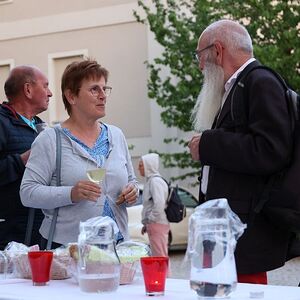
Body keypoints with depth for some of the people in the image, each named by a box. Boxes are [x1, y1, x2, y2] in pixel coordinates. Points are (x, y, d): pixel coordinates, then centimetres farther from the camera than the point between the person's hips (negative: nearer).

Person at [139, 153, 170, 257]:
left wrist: (150, 220, -16)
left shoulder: (155, 181, -13)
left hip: (157, 224, -10)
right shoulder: (151, 180, 17)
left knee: (159, 256, -8)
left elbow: (159, 204, -24)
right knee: (157, 256, 12)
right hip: (153, 225, 10)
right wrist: (146, 224, 17)